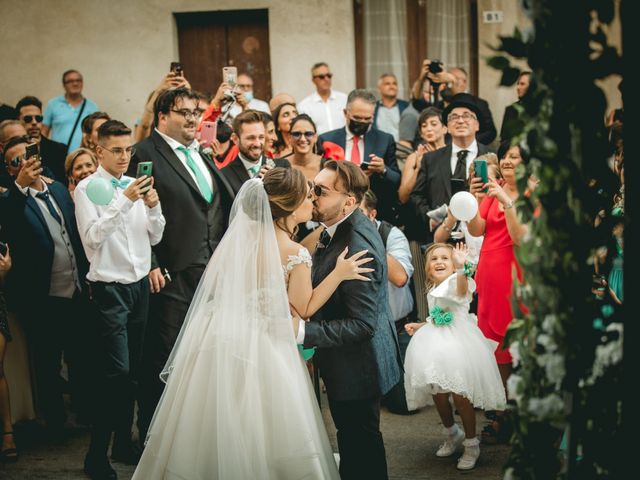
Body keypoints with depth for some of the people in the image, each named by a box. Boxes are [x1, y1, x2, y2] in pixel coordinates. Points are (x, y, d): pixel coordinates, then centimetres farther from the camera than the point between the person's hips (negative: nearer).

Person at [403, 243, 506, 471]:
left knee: (460, 397, -6)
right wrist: (419, 326, 13)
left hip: (457, 345, -7)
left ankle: (471, 444, 12)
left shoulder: (457, 281, -10)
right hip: (436, 348, 8)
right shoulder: (433, 291, 16)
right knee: (438, 396, 10)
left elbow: (461, 290, -38)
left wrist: (460, 268, -56)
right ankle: (452, 434, 34)